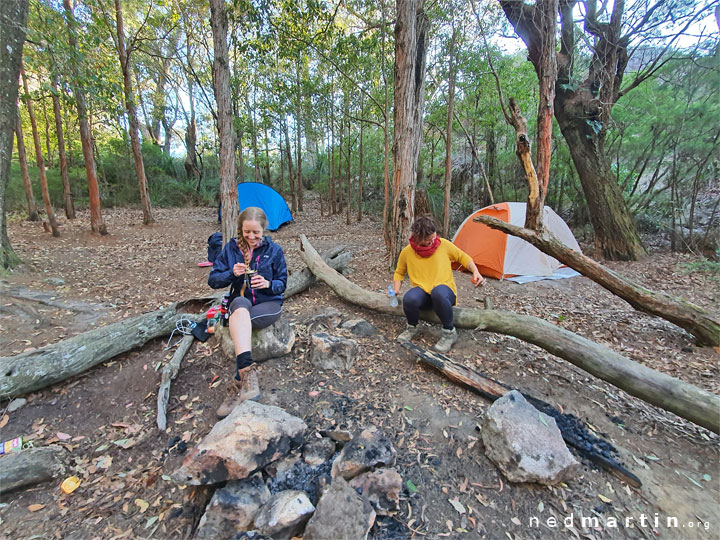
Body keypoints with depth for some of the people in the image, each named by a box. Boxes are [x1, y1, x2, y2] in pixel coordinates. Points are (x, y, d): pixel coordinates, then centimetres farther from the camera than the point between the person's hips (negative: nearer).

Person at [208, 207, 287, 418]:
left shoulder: (274, 250, 1)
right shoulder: (231, 248, 4)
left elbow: (282, 284, 3)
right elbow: (213, 280, 4)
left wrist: (268, 284, -20)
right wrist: (232, 273, -17)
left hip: (269, 303, -1)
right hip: (240, 303, 1)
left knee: (240, 318, -34)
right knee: (240, 304, -38)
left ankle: (238, 384, -35)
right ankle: (248, 374, -51)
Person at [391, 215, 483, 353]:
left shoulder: (444, 244, -4)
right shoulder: (407, 252, -2)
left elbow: (463, 257, 11)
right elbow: (399, 273, 13)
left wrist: (475, 272, -4)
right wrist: (396, 289, -4)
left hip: (445, 290, -1)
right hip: (422, 293, 1)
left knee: (438, 292, -41)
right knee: (409, 298, -37)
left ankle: (449, 332, -15)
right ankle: (412, 328, -1)